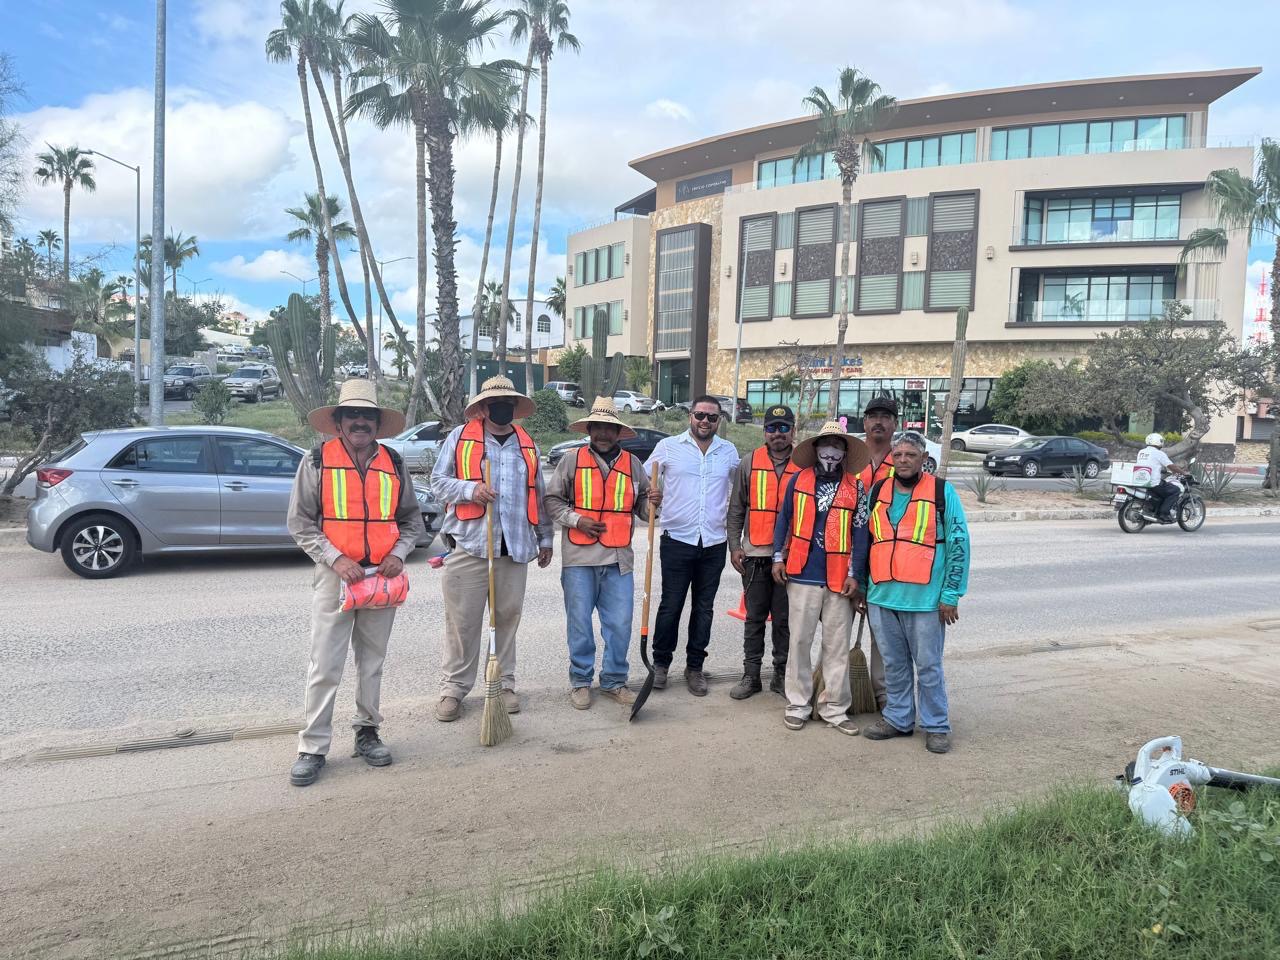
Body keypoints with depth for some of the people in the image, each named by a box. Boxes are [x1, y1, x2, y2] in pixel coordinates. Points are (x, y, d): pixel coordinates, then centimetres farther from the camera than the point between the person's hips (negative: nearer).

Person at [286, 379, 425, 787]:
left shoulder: (393, 464, 8)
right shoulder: (316, 462, -1)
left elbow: (412, 519, 14)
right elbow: (300, 523, -2)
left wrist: (399, 555, -4)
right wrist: (336, 559, -14)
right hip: (335, 574, -3)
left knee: (372, 661, 13)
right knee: (325, 665, -2)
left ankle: (367, 733, 26)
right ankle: (312, 748, 7)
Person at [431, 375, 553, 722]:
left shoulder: (528, 446, 17)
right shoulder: (459, 437, 5)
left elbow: (538, 495, 20)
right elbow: (438, 481, 3)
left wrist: (544, 538, 18)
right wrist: (470, 489, -15)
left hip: (514, 547, 3)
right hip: (469, 544, -3)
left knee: (508, 617, 9)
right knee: (463, 620, 0)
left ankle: (505, 683, 21)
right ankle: (453, 688, 11)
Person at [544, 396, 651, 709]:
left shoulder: (633, 464, 10)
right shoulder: (572, 460, 3)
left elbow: (642, 507, 17)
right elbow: (552, 499, 6)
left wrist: (652, 502, -6)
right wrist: (576, 520, -8)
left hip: (619, 558, 2)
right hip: (579, 557, -2)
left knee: (620, 625, 4)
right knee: (580, 623, 5)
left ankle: (614, 681, 20)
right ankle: (580, 681, 20)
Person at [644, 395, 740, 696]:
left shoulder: (729, 451, 8)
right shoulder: (668, 446, 0)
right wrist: (651, 495, -11)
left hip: (714, 543, 3)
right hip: (677, 539, -2)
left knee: (704, 608, 10)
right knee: (670, 605, 3)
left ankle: (695, 667, 22)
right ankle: (660, 663, 19)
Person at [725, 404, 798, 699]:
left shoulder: (804, 466, 3)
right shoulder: (749, 464, 5)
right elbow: (736, 509, 7)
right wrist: (734, 546, 0)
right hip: (755, 554, 1)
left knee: (785, 620, 7)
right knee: (754, 618, 9)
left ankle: (781, 676, 19)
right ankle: (751, 675, 18)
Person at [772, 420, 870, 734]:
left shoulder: (855, 488, 3)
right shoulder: (799, 480, 5)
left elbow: (860, 533, 3)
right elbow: (784, 519, 10)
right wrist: (778, 558, 4)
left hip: (839, 578, 0)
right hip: (803, 574, 0)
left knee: (838, 646, 7)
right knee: (800, 641, 6)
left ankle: (835, 708, 18)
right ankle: (797, 705, 17)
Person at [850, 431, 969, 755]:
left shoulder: (942, 492, -3)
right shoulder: (877, 492, 10)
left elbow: (959, 544, -4)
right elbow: (862, 540, 17)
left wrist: (950, 595, -7)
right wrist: (860, 584, 15)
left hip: (925, 598, -4)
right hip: (882, 596, 4)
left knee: (928, 665, 4)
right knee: (894, 664, 14)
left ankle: (936, 726, 18)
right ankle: (898, 718, 28)